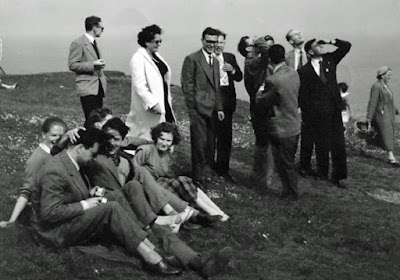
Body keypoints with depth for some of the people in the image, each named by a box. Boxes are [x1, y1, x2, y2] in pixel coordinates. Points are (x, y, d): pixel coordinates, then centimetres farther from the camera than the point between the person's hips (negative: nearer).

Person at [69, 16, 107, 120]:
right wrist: (93, 64, -19)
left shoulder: (93, 43, 19)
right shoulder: (78, 44, -9)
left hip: (98, 88, 8)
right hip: (87, 88, -8)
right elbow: (72, 65, -13)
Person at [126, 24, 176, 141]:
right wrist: (152, 103, -26)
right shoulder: (138, 58, -14)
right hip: (148, 109, -9)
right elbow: (139, 86, -21)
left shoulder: (156, 56, 13)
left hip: (164, 104, 9)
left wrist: (168, 98, 19)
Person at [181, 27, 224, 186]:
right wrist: (193, 107, -11)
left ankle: (207, 172, 22)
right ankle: (199, 177, 6)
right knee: (200, 142, -4)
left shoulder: (215, 61, 18)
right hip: (198, 108, -7)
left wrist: (219, 108, 16)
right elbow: (187, 85, -8)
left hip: (212, 108, 7)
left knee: (210, 143, 9)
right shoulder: (192, 59, -5)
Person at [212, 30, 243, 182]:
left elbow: (239, 77, 10)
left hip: (226, 102, 4)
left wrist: (232, 70, -9)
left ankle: (223, 169, 17)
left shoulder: (230, 57, 12)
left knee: (225, 136, 7)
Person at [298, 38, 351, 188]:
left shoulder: (330, 59, 8)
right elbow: (302, 95, 0)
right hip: (318, 113, -3)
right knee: (322, 145, 6)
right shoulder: (304, 71, -3)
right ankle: (322, 173, 24)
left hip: (334, 110, 3)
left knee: (338, 144, 1)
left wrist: (330, 41, -4)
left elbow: (346, 46, 5)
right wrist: (307, 113, -3)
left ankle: (338, 176, 9)